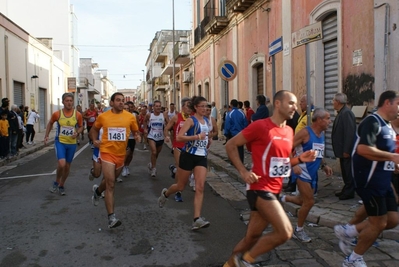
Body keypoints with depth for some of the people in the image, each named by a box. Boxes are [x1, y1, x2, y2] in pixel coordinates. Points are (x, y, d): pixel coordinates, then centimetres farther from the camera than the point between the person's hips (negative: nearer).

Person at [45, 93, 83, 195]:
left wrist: (77, 133, -13)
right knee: (62, 163, -21)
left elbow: (81, 127, 8)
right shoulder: (57, 114, -8)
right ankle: (56, 182, 8)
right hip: (60, 142, -2)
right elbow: (50, 123, 11)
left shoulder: (78, 115, -7)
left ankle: (61, 186, 34)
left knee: (67, 166, 12)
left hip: (72, 143, 2)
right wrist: (46, 136, 6)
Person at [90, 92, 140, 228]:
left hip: (121, 154, 4)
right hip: (107, 152, -3)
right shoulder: (103, 116, -4)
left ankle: (97, 190, 58)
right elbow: (94, 129, 14)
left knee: (110, 182, 24)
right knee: (110, 185, -11)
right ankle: (111, 217, -7)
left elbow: (135, 132, 9)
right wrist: (95, 140, -3)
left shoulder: (130, 117, -3)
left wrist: (137, 136, -13)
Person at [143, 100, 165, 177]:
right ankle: (154, 168, -6)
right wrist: (145, 128, 9)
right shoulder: (149, 115, -5)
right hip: (151, 136, -2)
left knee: (157, 153, 17)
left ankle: (151, 164, 44)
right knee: (154, 152, -20)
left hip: (160, 137, 2)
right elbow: (145, 121, 15)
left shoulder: (163, 115, -6)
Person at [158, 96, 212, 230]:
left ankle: (197, 219, -12)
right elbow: (179, 137, -22)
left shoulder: (206, 120, 11)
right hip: (188, 155, -5)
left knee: (200, 187, -10)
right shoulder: (191, 120, -10)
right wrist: (197, 137, -27)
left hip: (202, 157, 5)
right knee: (181, 186, 9)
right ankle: (165, 193, 43)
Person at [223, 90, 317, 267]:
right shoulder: (260, 126, -13)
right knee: (285, 231, -16)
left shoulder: (289, 131, 11)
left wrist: (300, 159, 4)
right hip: (260, 189, -8)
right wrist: (243, 172, -16)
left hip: (274, 190, 8)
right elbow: (230, 145, -9)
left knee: (252, 237, 14)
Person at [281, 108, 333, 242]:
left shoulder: (322, 133, 9)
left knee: (305, 201, 15)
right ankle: (299, 230, 13)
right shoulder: (305, 132, -16)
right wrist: (293, 165, -27)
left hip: (313, 173, 8)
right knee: (309, 202, -6)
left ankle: (285, 198, 41)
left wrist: (324, 165, 9)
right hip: (302, 171, -8)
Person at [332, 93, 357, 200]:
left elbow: (350, 133, -24)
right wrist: (343, 150, 17)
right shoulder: (341, 112, 11)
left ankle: (349, 192, 10)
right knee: (345, 170, 17)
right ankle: (346, 190, 27)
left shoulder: (346, 113, -19)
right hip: (343, 149, 10)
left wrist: (346, 150, -22)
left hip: (346, 150, -10)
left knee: (348, 171, 1)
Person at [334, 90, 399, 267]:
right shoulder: (372, 122, -16)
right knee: (378, 223, -1)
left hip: (382, 181, 10)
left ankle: (347, 231, 20)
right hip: (369, 181, -10)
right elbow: (363, 149, -30)